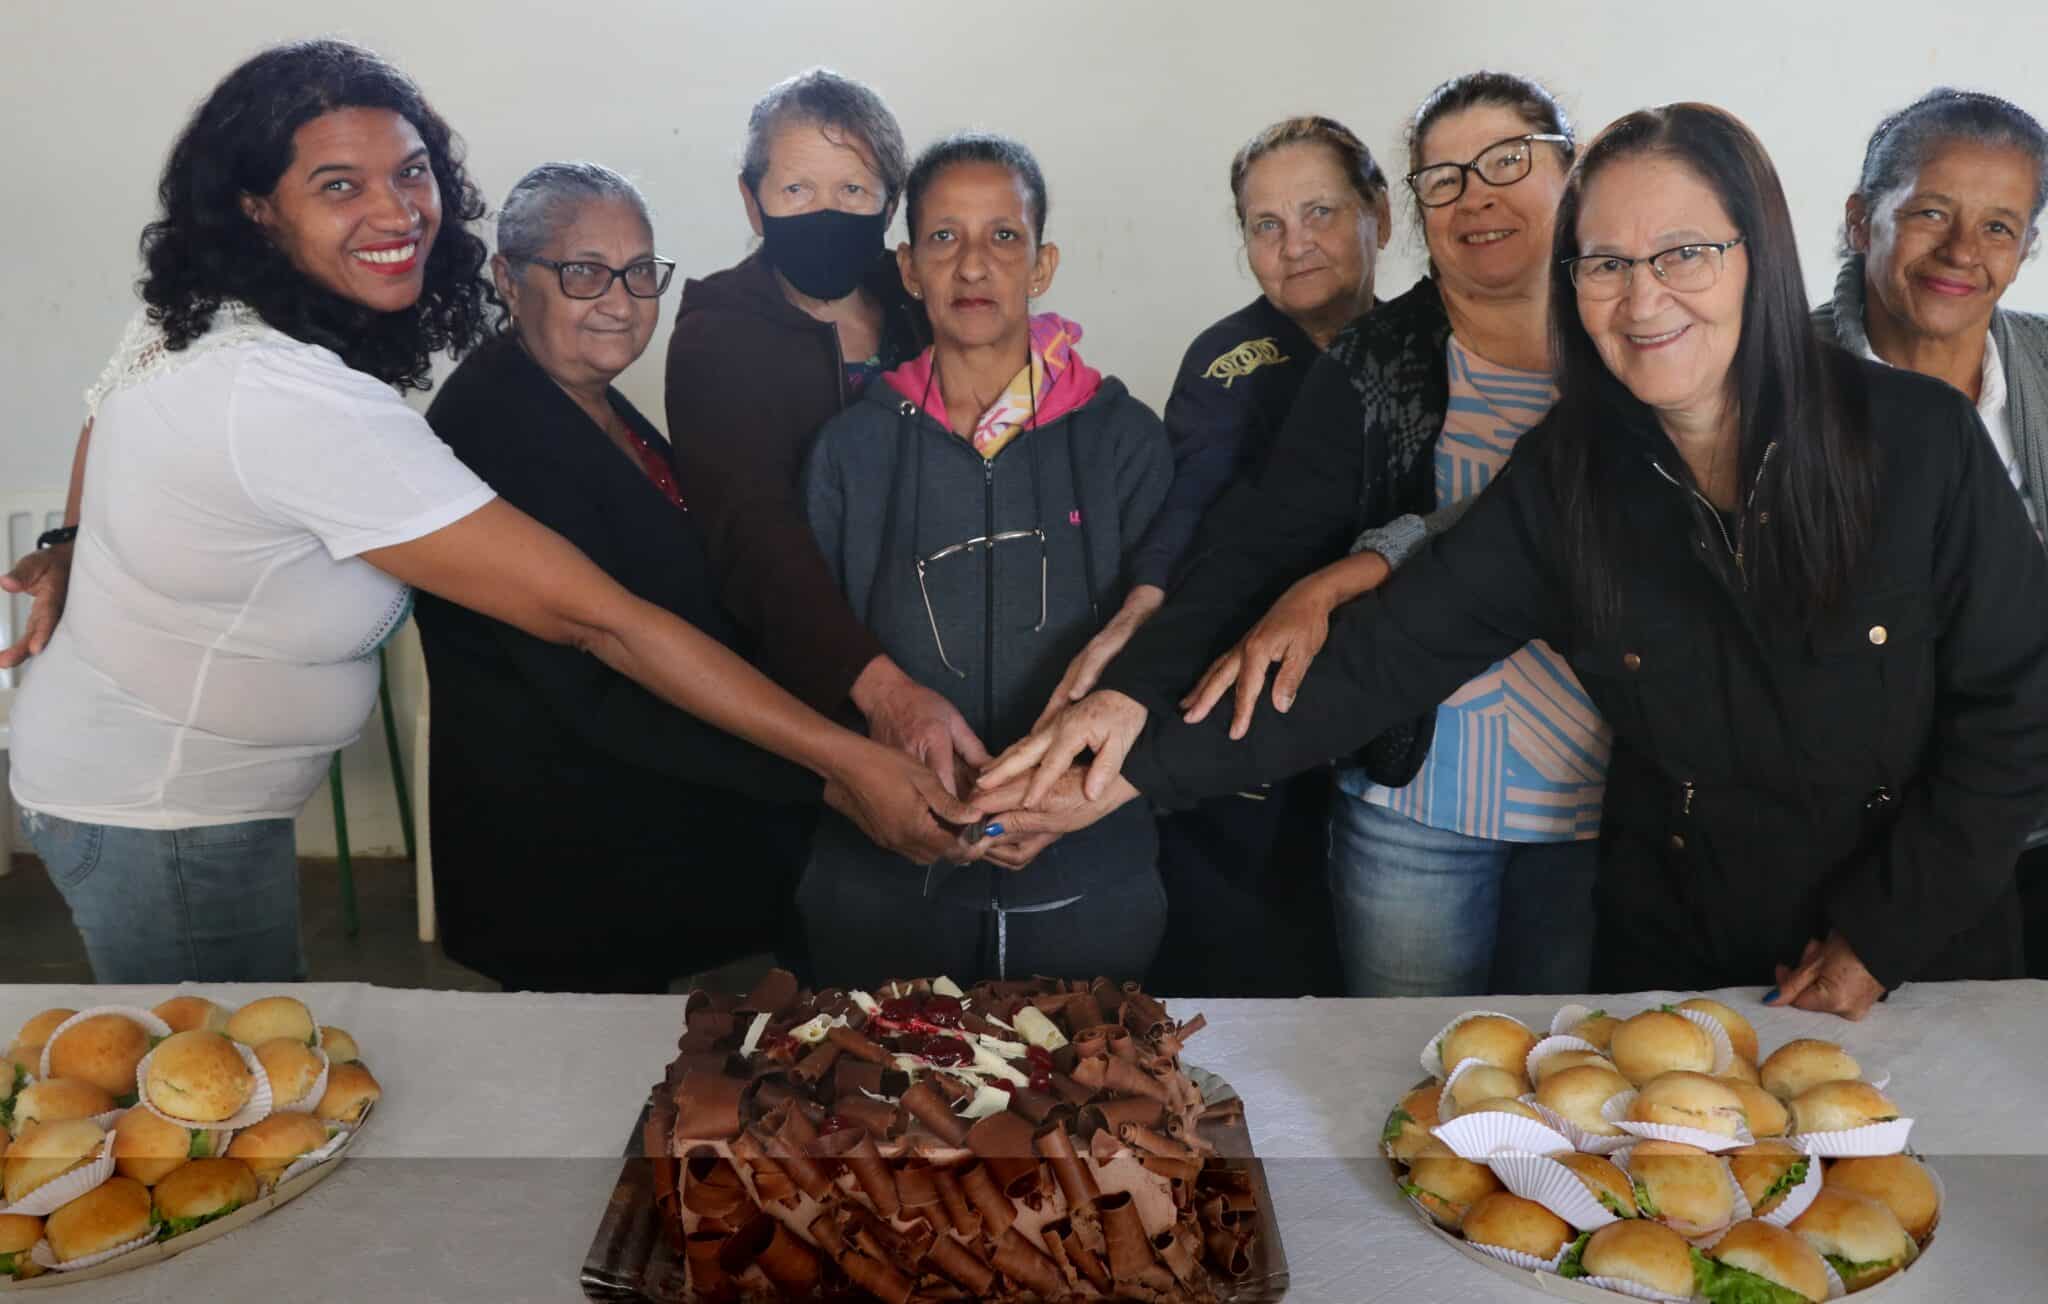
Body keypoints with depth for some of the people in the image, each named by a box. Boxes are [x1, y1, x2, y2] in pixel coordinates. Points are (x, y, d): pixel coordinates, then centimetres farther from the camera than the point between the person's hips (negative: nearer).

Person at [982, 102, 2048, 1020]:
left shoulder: (1919, 436, -15)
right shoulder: (1566, 476, -11)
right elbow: (1389, 647, -20)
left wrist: (1885, 934, -10)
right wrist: (1156, 743, -33)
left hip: (1920, 961, 0)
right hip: (1674, 961, 1)